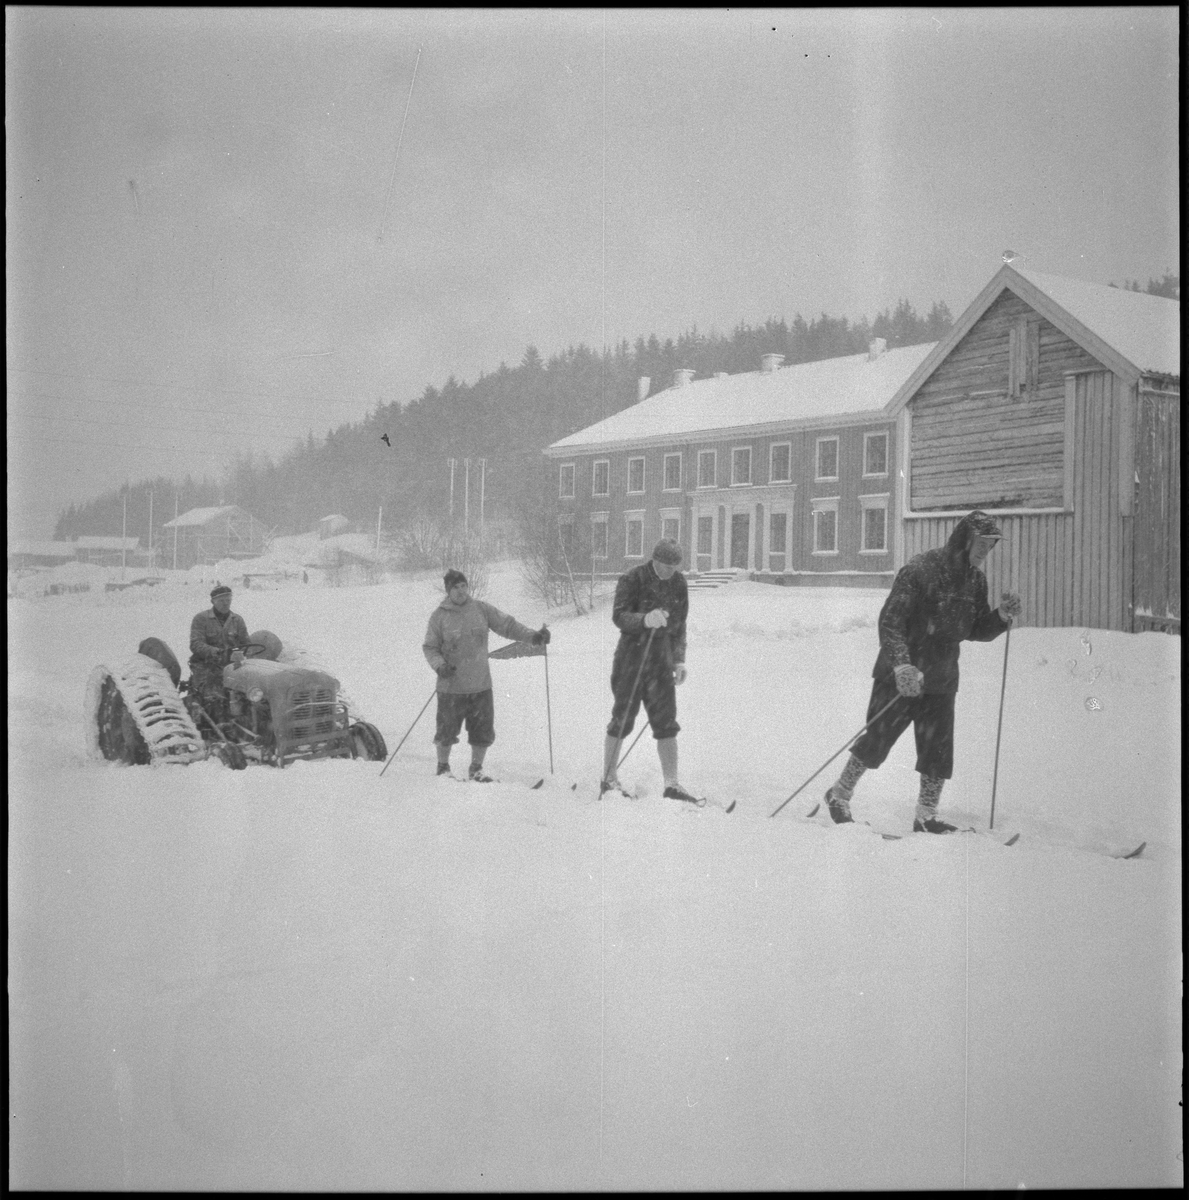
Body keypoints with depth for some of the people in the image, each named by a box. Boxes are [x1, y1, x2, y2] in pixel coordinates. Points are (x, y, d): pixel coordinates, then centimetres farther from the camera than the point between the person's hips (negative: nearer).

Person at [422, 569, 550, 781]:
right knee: (447, 731, 6)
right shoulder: (439, 616, -4)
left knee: (483, 731, 7)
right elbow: (430, 648, -1)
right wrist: (439, 665, -20)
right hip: (451, 687, -2)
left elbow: (507, 625, 5)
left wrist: (532, 636, -7)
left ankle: (476, 769, 26)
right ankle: (443, 767, 30)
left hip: (481, 684, 3)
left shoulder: (481, 609, 2)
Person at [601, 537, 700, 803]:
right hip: (631, 656, -5)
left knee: (666, 724, 2)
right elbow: (618, 616, -21)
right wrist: (646, 619, -40)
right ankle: (609, 779, 15)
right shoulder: (632, 579, -11)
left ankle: (672, 785, 7)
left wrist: (679, 660, 10)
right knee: (622, 720, 2)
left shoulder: (678, 583, 6)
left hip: (661, 659, 5)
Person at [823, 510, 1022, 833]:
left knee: (939, 751, 5)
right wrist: (901, 664, -33)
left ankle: (927, 816, 18)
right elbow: (890, 620, -21)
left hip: (942, 681, 6)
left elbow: (976, 631, 15)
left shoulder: (976, 580, 7)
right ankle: (839, 796, 22)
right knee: (876, 741, 3)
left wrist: (1003, 615, -4)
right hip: (899, 677, -6)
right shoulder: (921, 570, -16)